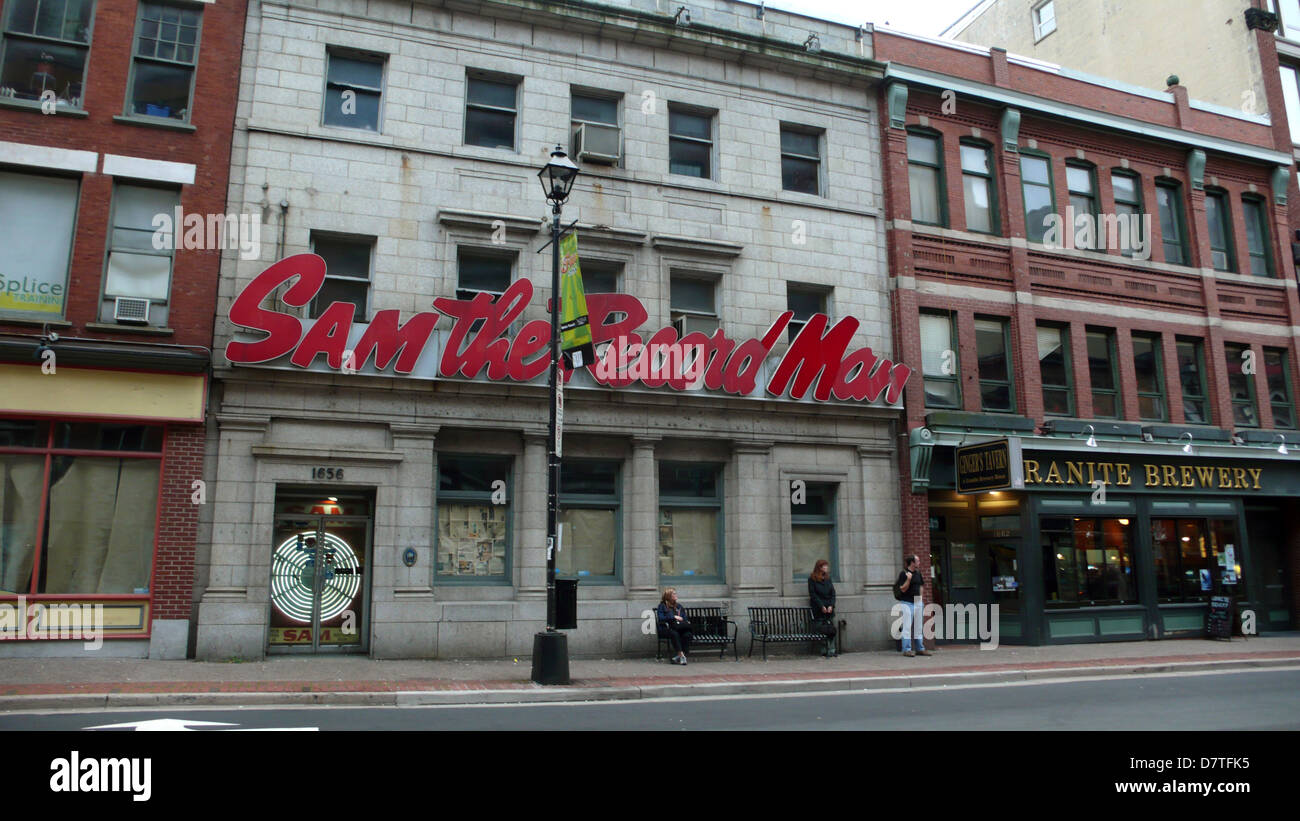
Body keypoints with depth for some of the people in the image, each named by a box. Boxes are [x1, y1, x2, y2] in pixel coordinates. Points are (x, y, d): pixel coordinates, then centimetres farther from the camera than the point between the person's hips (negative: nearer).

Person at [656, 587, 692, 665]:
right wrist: (673, 617, -8)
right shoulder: (662, 606, 10)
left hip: (680, 627, 4)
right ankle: (681, 656, -39)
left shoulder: (679, 607, 26)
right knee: (674, 633, -38)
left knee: (687, 634, -30)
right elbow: (661, 618, -5)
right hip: (666, 628, -4)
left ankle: (679, 656, -31)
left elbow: (685, 619, 21)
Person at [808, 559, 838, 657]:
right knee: (821, 630, -10)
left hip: (829, 608, 4)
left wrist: (831, 606, -4)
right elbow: (813, 594, -5)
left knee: (831, 629, -4)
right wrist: (822, 606, -11)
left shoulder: (828, 578, 14)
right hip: (818, 609, -4)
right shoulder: (812, 579, 0)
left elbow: (833, 593, 10)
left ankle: (831, 651, -4)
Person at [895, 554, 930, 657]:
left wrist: (920, 595, 10)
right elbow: (903, 589, -14)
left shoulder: (918, 573, 11)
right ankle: (907, 649, -4)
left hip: (917, 602, 7)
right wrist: (908, 579, -25)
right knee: (907, 627, -6)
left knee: (918, 627, 10)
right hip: (907, 603, -7)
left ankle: (920, 649, 17)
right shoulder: (903, 574, -10)